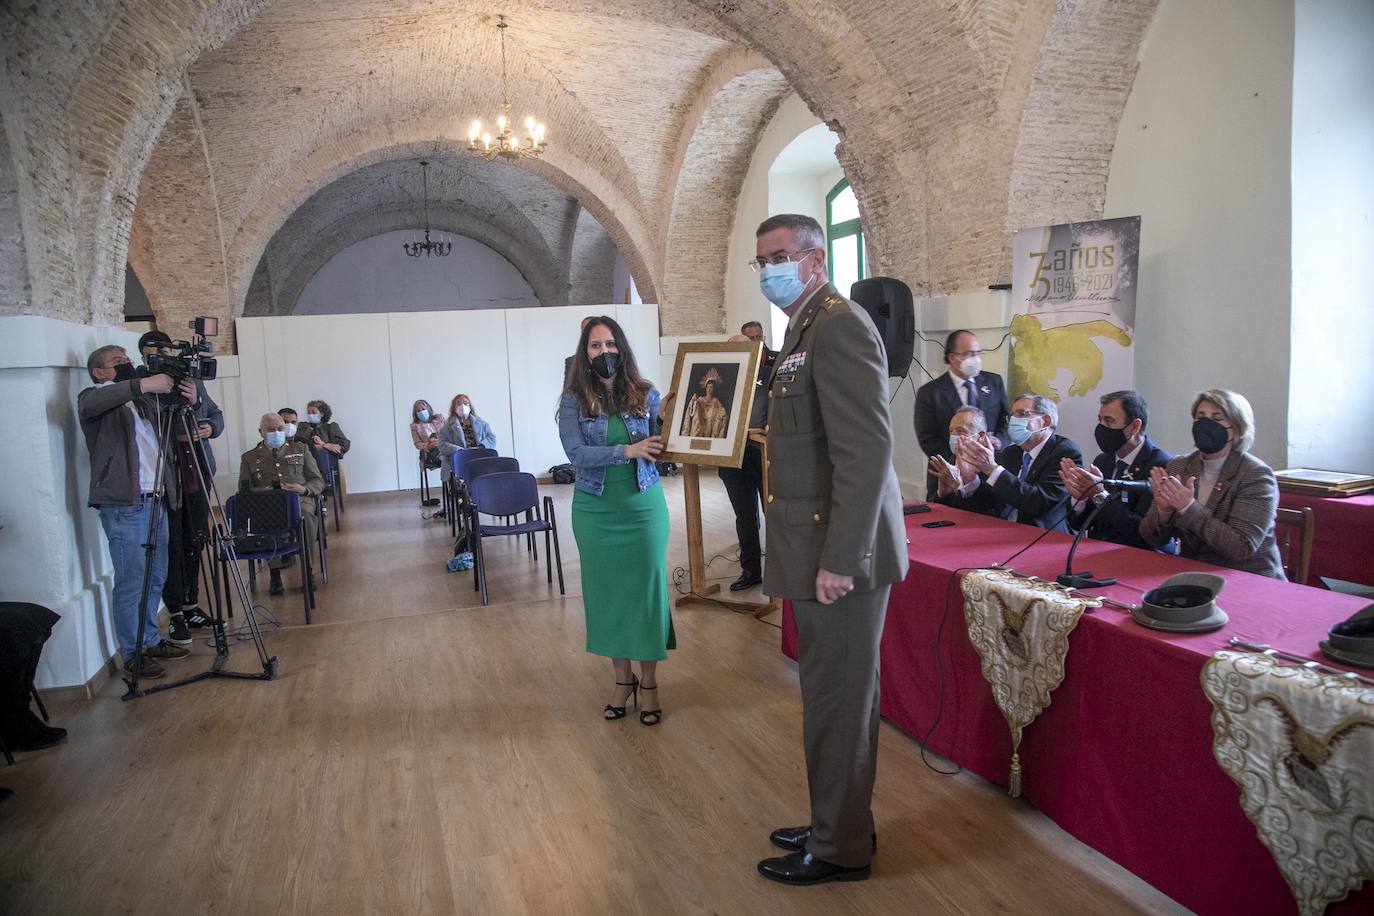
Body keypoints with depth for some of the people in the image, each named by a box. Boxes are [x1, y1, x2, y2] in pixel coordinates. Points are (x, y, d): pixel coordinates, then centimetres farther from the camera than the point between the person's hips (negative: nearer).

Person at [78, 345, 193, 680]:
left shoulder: (146, 401, 18)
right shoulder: (93, 398, 1)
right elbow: (91, 403, -23)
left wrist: (190, 402, -3)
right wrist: (143, 384, -34)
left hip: (156, 500, 7)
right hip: (123, 504, -7)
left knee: (155, 579, 14)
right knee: (130, 583, -4)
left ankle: (150, 642, 27)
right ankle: (132, 655, 5)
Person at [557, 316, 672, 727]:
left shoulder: (646, 394, 0)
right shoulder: (574, 400, -3)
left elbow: (662, 446, 1)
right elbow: (576, 453, -13)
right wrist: (628, 450, -23)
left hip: (643, 505, 0)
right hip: (595, 510, 0)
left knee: (647, 589, 4)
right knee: (607, 592, 9)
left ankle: (649, 683, 18)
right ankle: (623, 679, 26)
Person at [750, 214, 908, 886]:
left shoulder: (839, 325, -15)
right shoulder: (805, 327, 17)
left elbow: (866, 449, -22)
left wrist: (839, 558, -22)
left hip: (840, 552, -9)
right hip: (819, 545, 9)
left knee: (837, 701, 4)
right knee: (838, 696, 19)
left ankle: (839, 849, 20)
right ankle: (835, 824, 33)